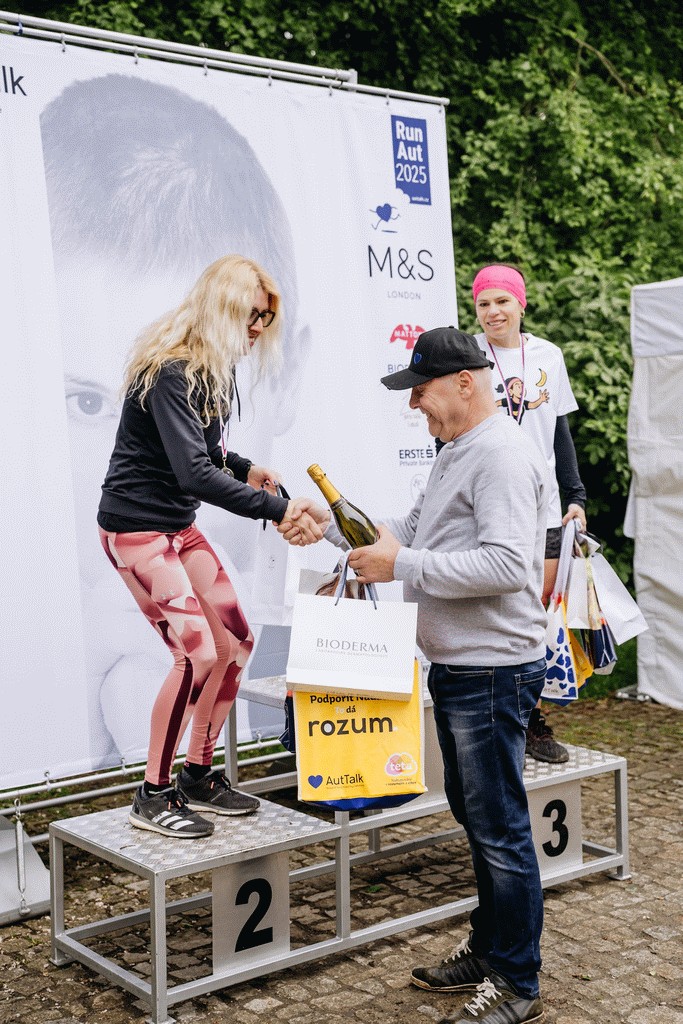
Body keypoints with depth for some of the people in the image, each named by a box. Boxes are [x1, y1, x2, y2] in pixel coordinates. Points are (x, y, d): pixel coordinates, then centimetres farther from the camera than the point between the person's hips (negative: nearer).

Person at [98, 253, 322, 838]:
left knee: (235, 641, 6)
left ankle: (199, 776, 20)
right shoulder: (170, 372, -23)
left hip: (180, 525, 10)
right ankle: (153, 796, 0)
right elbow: (193, 471, -32)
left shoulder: (213, 368, 7)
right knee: (197, 652, -15)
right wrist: (276, 509, -33)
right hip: (136, 525, -10)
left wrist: (246, 469, -2)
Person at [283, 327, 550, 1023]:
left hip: (492, 671, -11)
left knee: (499, 826, -2)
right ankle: (488, 947, 34)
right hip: (457, 667, 11)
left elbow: (507, 564, -27)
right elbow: (412, 532, 22)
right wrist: (330, 526, 13)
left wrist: (401, 566, -24)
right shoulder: (455, 454, 16)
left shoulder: (502, 456, -18)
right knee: (473, 811, 19)